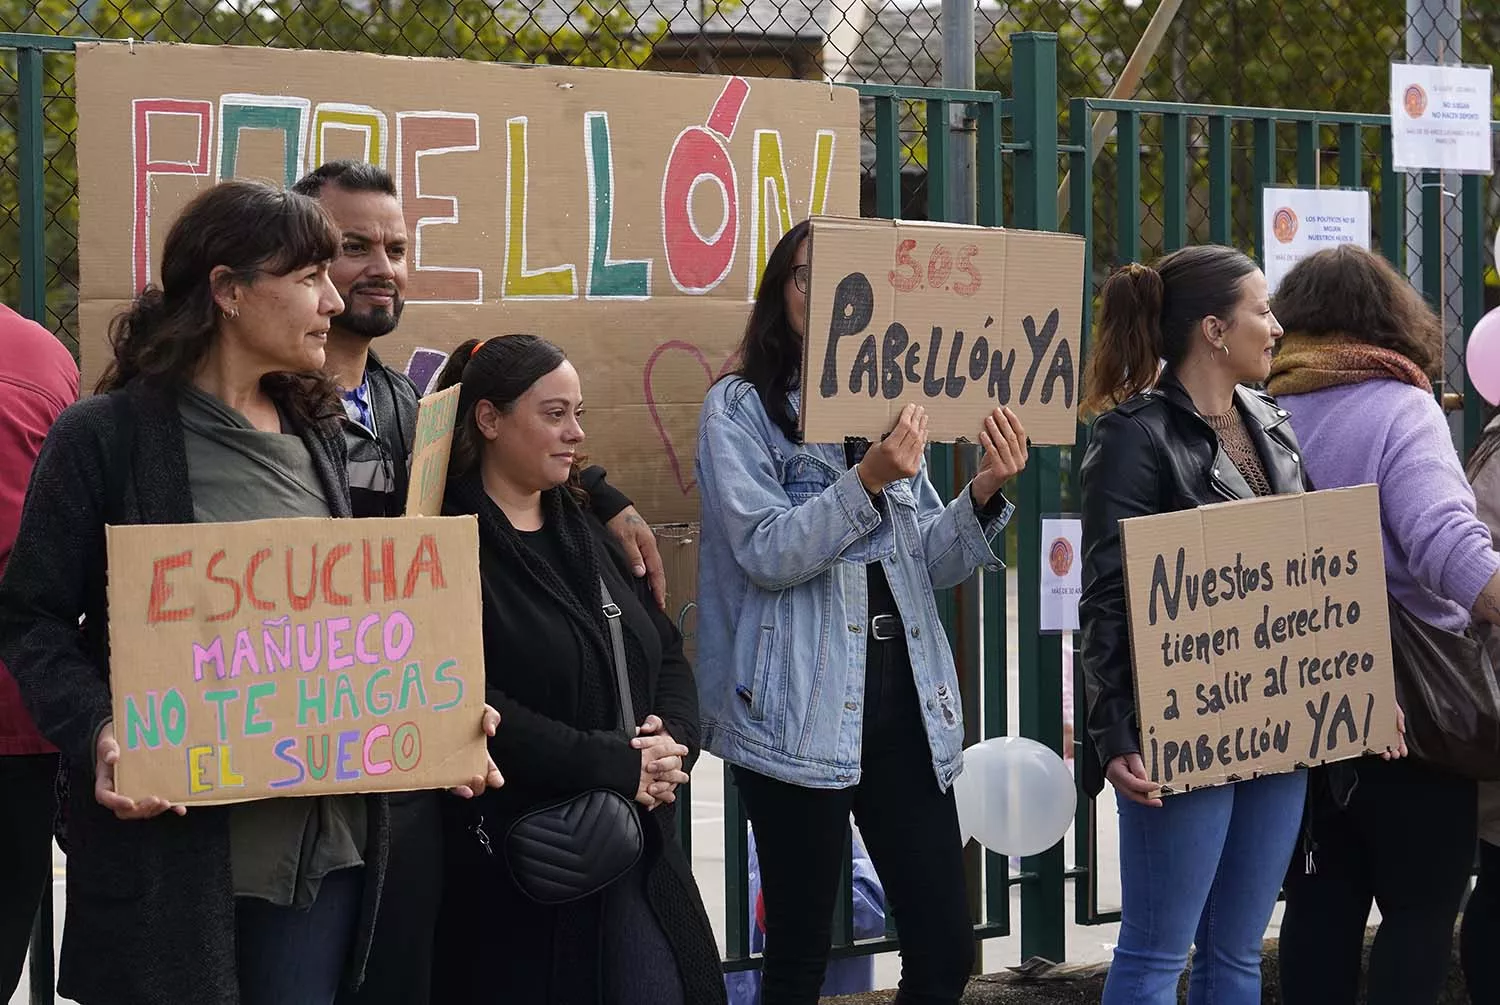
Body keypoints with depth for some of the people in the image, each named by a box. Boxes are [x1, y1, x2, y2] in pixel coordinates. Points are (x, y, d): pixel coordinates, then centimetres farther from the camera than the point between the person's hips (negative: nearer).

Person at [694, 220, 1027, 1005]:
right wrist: (869, 479, -24)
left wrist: (984, 495, -6)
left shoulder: (888, 403, 14)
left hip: (905, 692, 5)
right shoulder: (739, 407, -2)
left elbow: (929, 565, 12)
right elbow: (765, 553, -13)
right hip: (800, 706, -5)